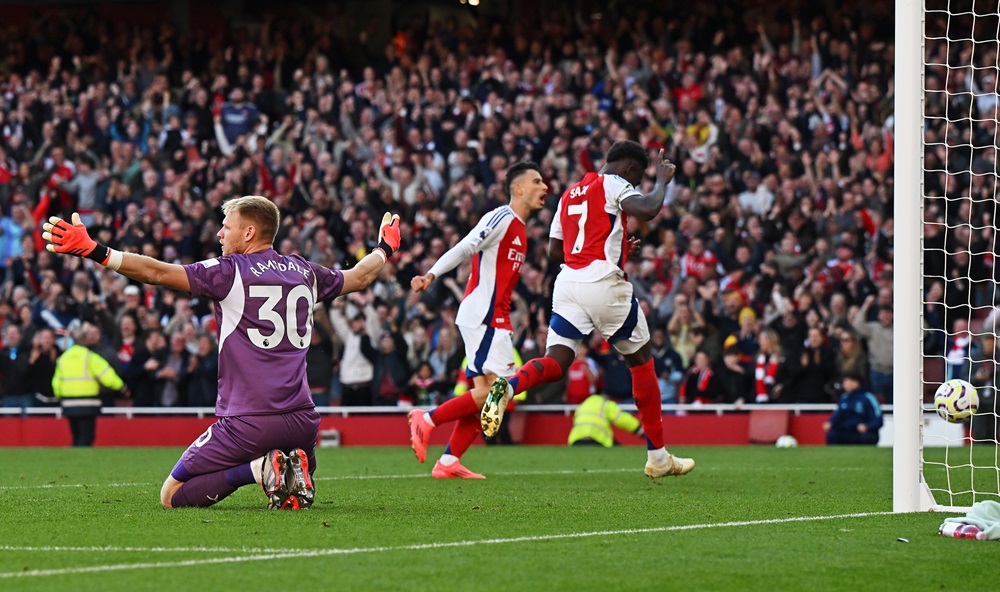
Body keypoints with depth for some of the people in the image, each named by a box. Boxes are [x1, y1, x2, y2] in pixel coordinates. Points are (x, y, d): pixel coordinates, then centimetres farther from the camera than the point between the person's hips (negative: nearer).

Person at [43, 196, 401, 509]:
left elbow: (157, 273, -13)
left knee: (172, 495, 4)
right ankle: (294, 470, -3)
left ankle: (259, 467, -15)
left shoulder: (230, 272, -4)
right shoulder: (304, 272, 13)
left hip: (247, 422, -6)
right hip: (301, 419, 6)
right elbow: (360, 277, 33)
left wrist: (92, 251, -13)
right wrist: (384, 249, 54)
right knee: (294, 485, 34)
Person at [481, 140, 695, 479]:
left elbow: (554, 250, 24)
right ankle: (658, 457, 14)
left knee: (555, 363, 0)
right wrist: (662, 181, -1)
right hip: (603, 283, -6)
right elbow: (647, 210, -20)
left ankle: (505, 388, -35)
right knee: (641, 359, 10)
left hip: (567, 283, 6)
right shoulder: (614, 184, 0)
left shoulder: (570, 194, 22)